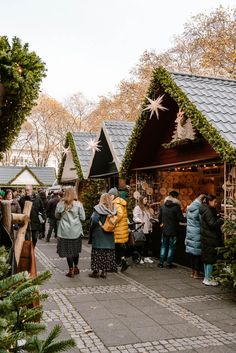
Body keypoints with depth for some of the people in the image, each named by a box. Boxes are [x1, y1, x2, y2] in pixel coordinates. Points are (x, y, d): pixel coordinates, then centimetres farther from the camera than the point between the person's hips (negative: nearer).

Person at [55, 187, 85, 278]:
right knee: (76, 250, 17)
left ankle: (71, 270, 10)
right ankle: (76, 267, 29)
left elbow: (57, 216, 10)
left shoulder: (60, 204, -4)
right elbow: (82, 218, -3)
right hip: (76, 231, 1)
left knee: (68, 250, 7)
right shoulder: (78, 204, -7)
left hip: (65, 231, -1)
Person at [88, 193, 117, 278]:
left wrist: (100, 224, -6)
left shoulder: (98, 208, -12)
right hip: (109, 235, 4)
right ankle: (104, 271, 15)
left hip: (98, 234, -4)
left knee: (97, 253, 6)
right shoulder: (113, 209, 1)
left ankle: (96, 271, 11)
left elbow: (94, 220, -21)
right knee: (108, 253, 10)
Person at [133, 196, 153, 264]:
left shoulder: (146, 208, 21)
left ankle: (145, 257, 17)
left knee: (148, 243, 8)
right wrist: (140, 221, -32)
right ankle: (140, 258, 5)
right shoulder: (137, 208, -6)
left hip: (148, 229, 8)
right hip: (142, 229, -8)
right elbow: (135, 217, -17)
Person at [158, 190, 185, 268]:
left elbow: (160, 217, 9)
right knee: (171, 247, 8)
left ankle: (161, 263, 15)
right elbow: (181, 219, -17)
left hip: (164, 230, 4)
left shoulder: (163, 206, -1)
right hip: (173, 230, -4)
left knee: (163, 246, 13)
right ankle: (169, 263, 13)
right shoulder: (176, 207, -16)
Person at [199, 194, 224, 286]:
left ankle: (206, 278, 24)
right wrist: (221, 220, -9)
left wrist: (218, 219, 9)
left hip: (207, 238, 10)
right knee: (210, 259, -2)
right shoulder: (208, 211, -17)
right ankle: (208, 279, 4)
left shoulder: (207, 210, 14)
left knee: (207, 259, 15)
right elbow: (213, 225, -22)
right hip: (210, 239, -10)